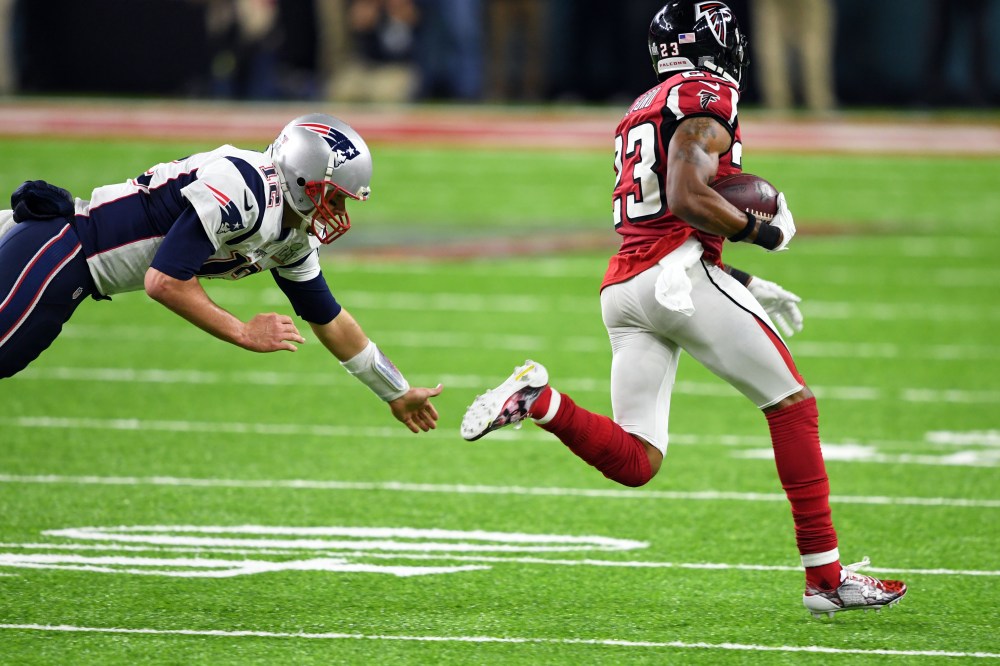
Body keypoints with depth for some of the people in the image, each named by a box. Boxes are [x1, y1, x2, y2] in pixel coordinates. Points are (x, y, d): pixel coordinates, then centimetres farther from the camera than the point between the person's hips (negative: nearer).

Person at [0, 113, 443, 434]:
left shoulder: (294, 241, 7)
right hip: (59, 251, -9)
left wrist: (398, 394, 25)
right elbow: (163, 282, -27)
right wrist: (245, 334, -18)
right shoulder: (245, 187, -24)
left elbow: (329, 320, 20)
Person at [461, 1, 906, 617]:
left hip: (624, 288, 8)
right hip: (679, 274, -8)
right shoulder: (708, 96, -2)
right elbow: (689, 200, -16)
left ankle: (539, 400, -18)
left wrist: (746, 286, 24)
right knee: (794, 404, 3)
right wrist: (762, 231, -3)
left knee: (635, 462, 3)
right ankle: (826, 576, 2)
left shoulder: (644, 112, 26)